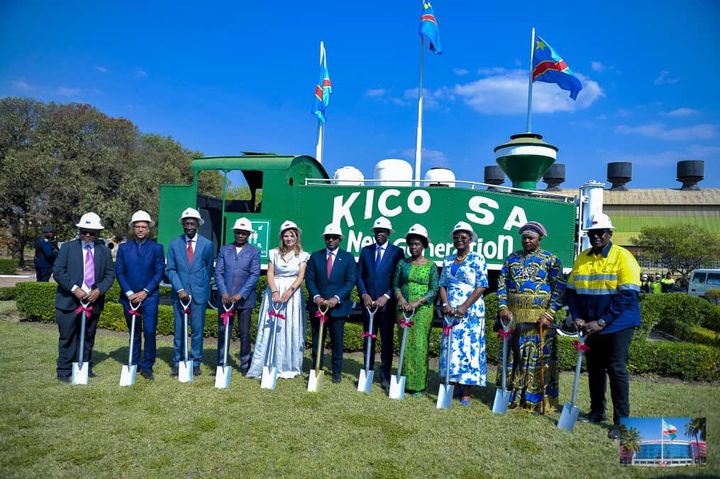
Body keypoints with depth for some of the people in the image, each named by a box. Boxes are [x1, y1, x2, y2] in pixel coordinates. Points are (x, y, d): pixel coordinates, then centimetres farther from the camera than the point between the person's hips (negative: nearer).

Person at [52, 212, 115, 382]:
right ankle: (64, 372, 14)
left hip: (94, 301, 3)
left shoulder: (104, 250, 7)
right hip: (69, 302, -2)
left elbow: (110, 274, 5)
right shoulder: (67, 247, 0)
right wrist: (74, 289, -17)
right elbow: (58, 271, -6)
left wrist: (99, 290, -11)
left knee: (88, 338, 13)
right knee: (67, 338, 4)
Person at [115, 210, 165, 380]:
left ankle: (147, 366, 4)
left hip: (149, 297, -2)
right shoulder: (124, 248, 7)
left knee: (149, 332, -8)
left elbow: (160, 272, -3)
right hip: (129, 297, 2)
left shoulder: (157, 248, 2)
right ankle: (134, 365, 25)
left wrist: (144, 292, -10)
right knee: (134, 334, 13)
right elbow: (119, 272, 3)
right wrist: (129, 293, -8)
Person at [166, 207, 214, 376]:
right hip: (180, 293, 1)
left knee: (198, 329, 4)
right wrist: (179, 289, -8)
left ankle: (196, 363, 14)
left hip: (199, 293, -1)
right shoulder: (175, 244, 4)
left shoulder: (207, 244, 2)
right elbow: (170, 269, 3)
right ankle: (177, 363, 17)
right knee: (179, 330, 7)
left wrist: (203, 288, 9)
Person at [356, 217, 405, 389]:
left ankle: (385, 375, 13)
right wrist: (364, 295, -7)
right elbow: (359, 276, 8)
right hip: (368, 302, 3)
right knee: (368, 338, 8)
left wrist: (386, 297, -14)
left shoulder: (397, 252, -1)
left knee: (387, 340, 4)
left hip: (387, 303, -3)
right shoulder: (365, 251, 9)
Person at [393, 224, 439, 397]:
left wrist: (418, 302, -16)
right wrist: (400, 298, -10)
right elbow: (395, 284, 9)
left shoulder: (431, 265, 1)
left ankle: (418, 385, 6)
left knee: (419, 345, -2)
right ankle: (405, 381, 14)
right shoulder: (402, 263, 9)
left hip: (423, 309, -3)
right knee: (405, 344, 5)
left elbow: (434, 290, -4)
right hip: (403, 308, 3)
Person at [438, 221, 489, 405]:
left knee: (469, 348, -3)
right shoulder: (448, 260, 13)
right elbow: (443, 284, 12)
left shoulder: (477, 259, -3)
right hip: (450, 311, 5)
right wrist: (445, 304, -5)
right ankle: (455, 384, 18)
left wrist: (464, 306, -17)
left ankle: (467, 392, 4)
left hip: (471, 311, -5)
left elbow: (481, 286, -10)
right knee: (451, 347, 6)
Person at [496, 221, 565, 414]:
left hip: (539, 317, -3)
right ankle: (511, 396, 19)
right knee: (512, 355, 7)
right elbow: (502, 283, 10)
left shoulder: (550, 259, 1)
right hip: (513, 316, 4)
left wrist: (549, 314, -14)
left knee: (538, 357, 0)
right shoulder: (512, 258, 12)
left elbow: (559, 288, -5)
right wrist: (503, 307, -3)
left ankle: (537, 400, 10)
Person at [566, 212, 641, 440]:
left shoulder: (623, 257, -10)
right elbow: (572, 291, 10)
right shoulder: (581, 259, 6)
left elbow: (627, 296, -16)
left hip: (617, 325, -5)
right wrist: (577, 317, -4)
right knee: (594, 369, 14)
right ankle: (597, 412, 29)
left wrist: (602, 322, -19)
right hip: (590, 326, 6)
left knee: (617, 370, -4)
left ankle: (621, 420, 8)